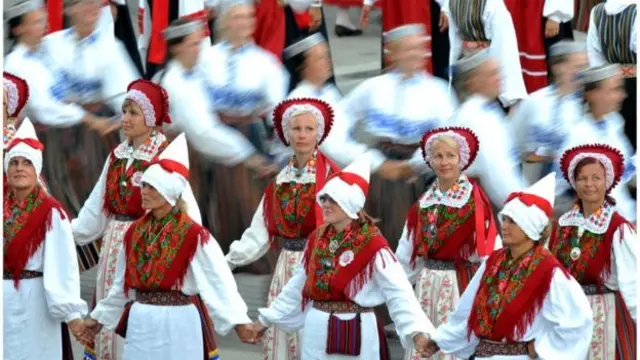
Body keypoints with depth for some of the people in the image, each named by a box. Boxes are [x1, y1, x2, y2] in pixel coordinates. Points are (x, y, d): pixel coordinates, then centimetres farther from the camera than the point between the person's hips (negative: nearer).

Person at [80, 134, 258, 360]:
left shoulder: (194, 235, -10)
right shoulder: (135, 232, 9)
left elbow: (218, 281, -16)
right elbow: (123, 285, 19)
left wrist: (238, 321, -26)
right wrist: (100, 317, 22)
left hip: (179, 327, -6)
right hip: (141, 326, 6)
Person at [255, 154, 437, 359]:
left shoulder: (372, 244, -12)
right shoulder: (316, 238, 8)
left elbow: (399, 293, -20)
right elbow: (298, 286, 19)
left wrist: (418, 331, -34)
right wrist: (267, 319, 22)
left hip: (355, 333, -6)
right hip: (316, 333, 6)